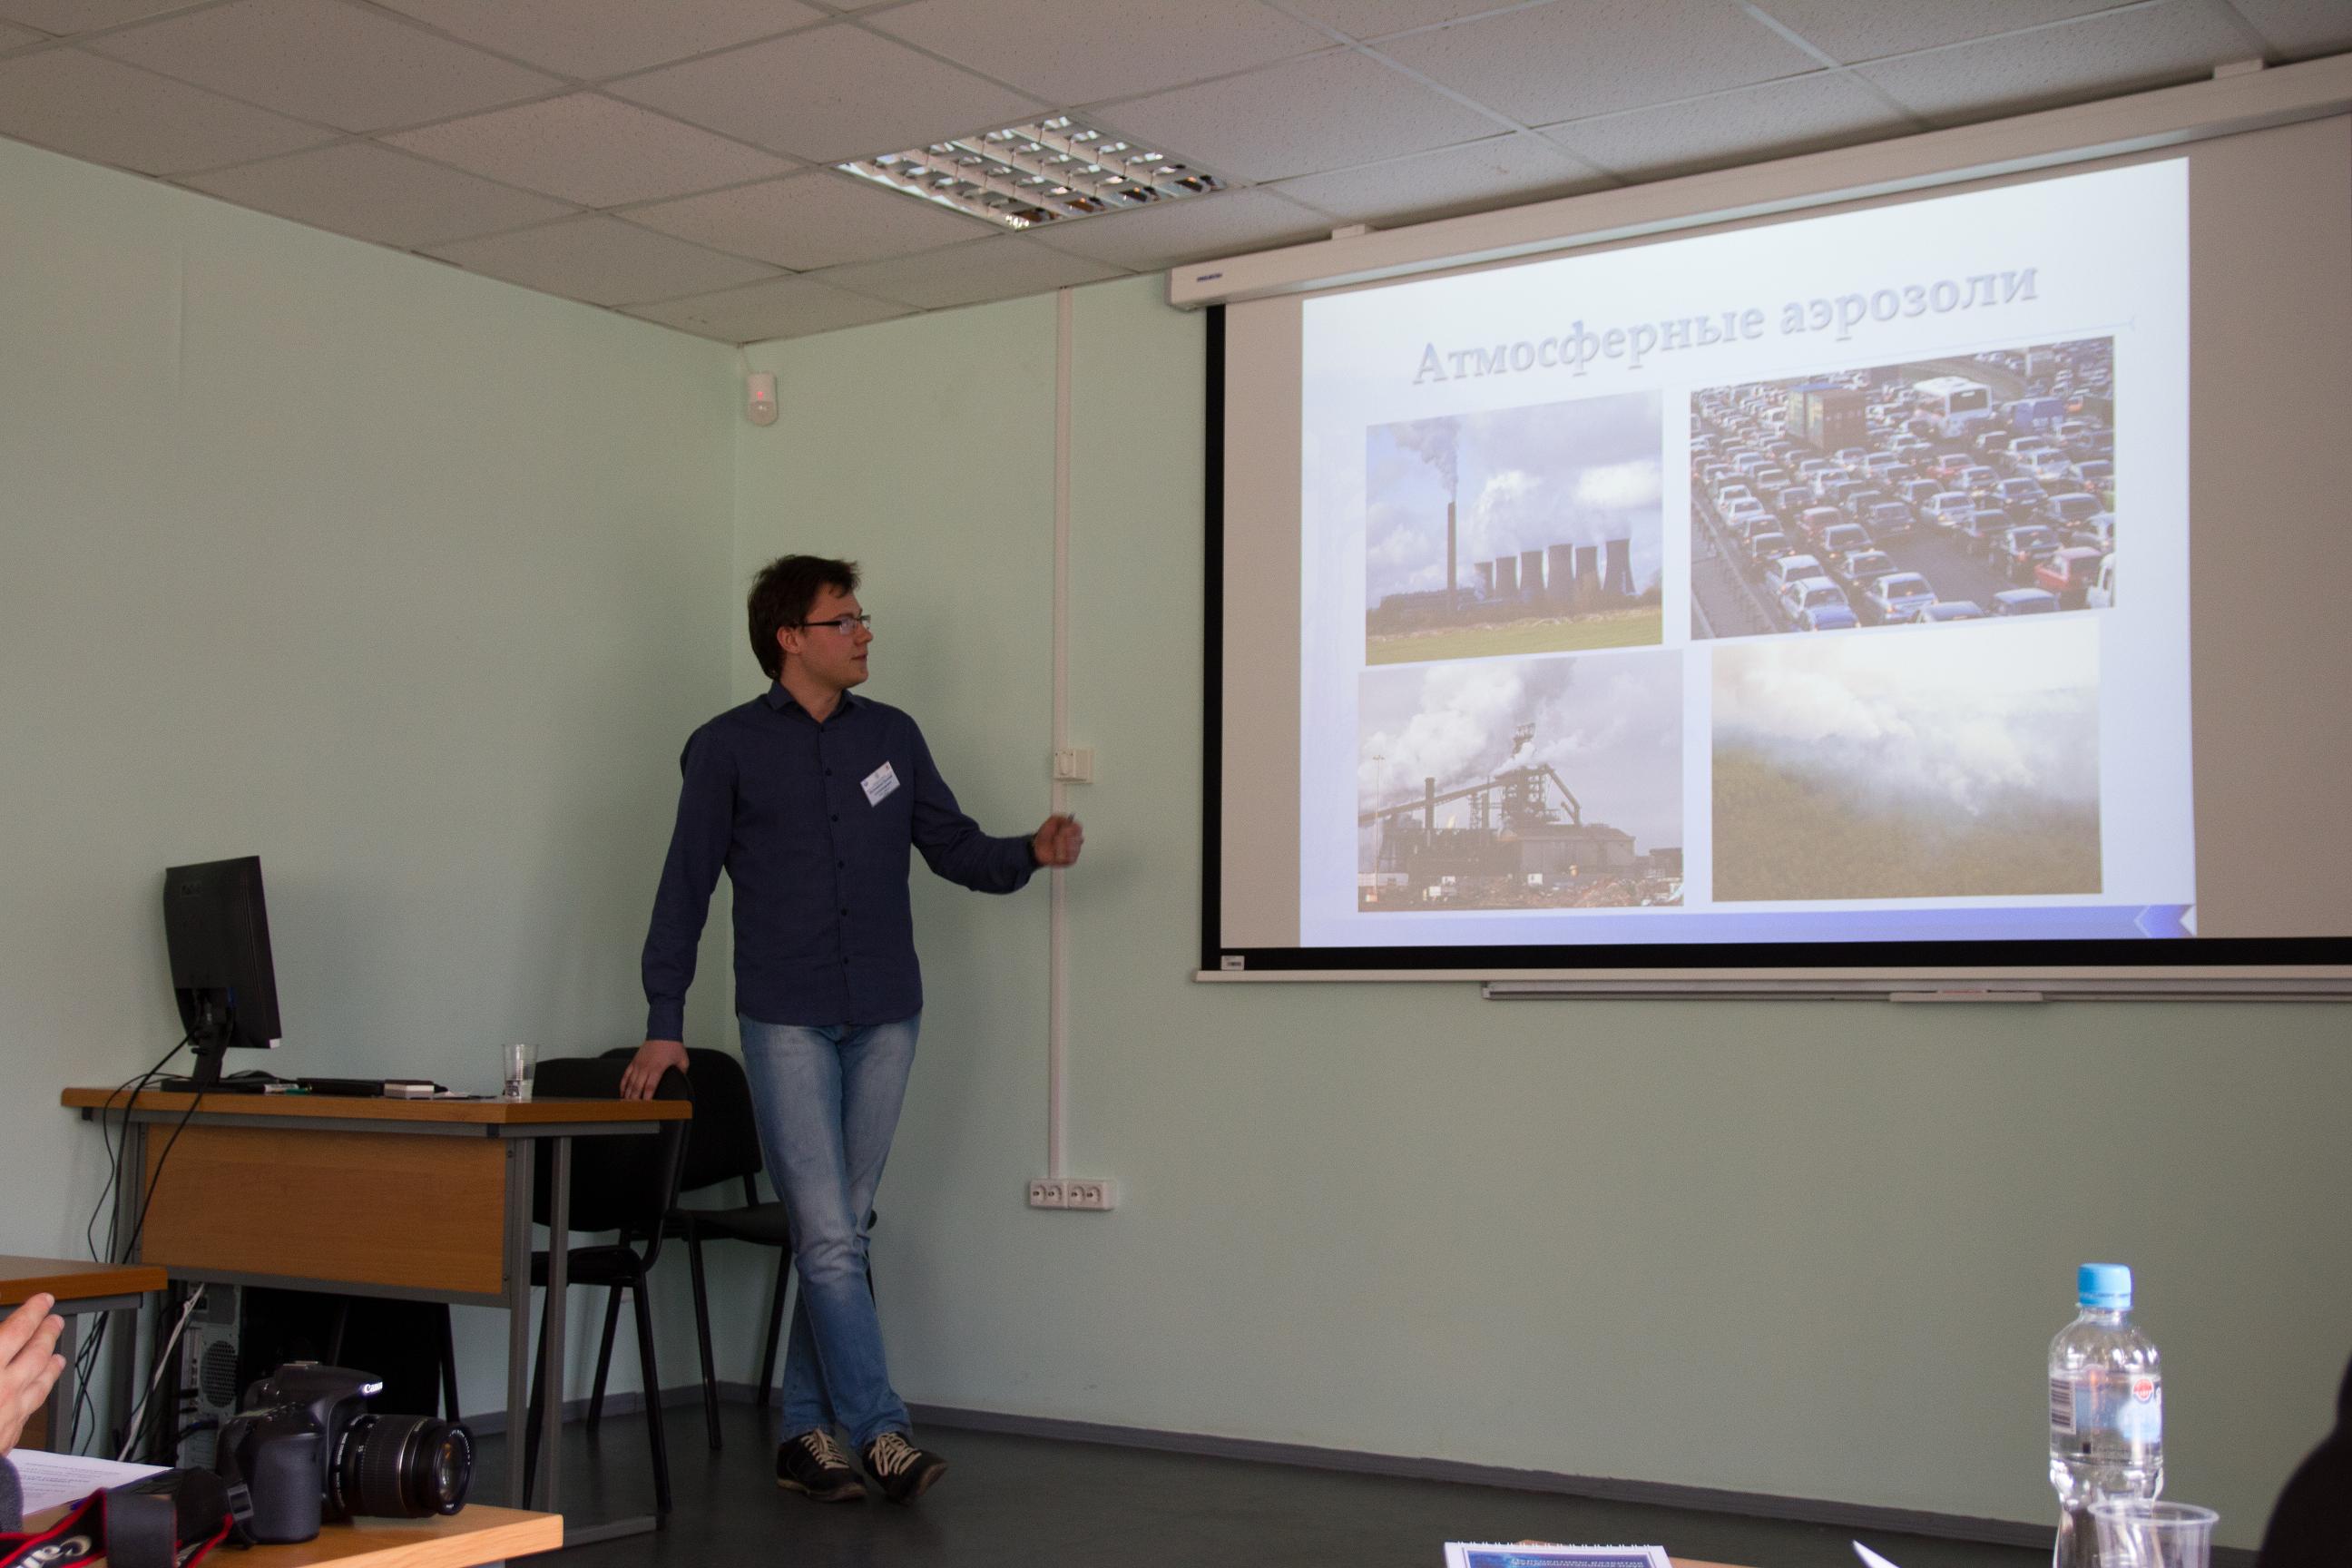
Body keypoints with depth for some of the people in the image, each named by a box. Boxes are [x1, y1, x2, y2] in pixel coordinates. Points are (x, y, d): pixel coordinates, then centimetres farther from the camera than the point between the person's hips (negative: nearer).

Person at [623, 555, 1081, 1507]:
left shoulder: (891, 735, 10)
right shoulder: (727, 749, 1)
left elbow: (955, 850, 12)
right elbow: (684, 891, 3)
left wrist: (1033, 854, -9)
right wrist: (663, 1025, 0)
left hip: (884, 1017, 3)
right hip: (786, 1022, -3)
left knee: (841, 1232, 7)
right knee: (827, 1234, -9)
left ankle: (808, 1434, 16)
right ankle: (880, 1434, -3)